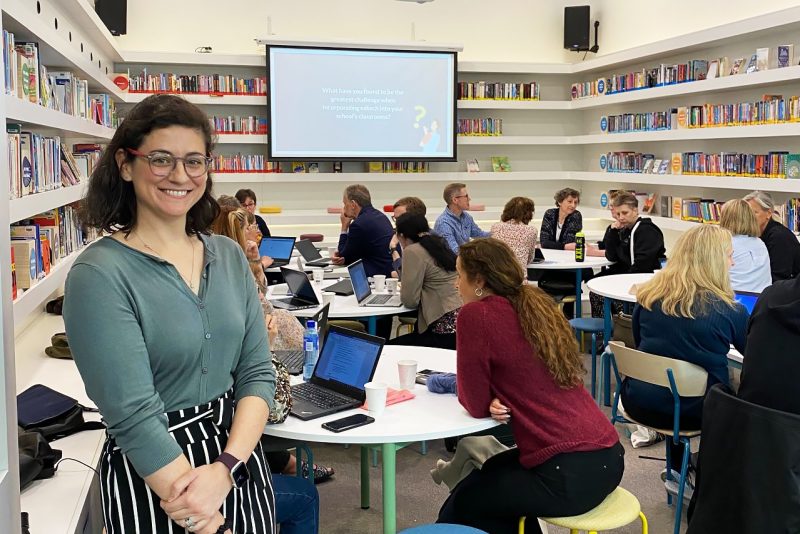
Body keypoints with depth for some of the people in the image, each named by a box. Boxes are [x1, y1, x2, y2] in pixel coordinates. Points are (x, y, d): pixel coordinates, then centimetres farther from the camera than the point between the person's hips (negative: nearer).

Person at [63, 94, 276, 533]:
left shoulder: (229, 255, 2)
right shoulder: (98, 275, -15)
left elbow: (257, 372, -2)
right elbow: (134, 415, -19)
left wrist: (225, 468, -17)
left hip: (239, 456, 5)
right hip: (152, 476, -5)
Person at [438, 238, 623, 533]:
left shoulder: (475, 314, -12)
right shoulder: (536, 303, 10)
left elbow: (475, 404, -8)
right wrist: (496, 400, 2)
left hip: (570, 475, -8)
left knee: (460, 506, 16)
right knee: (493, 472, 32)